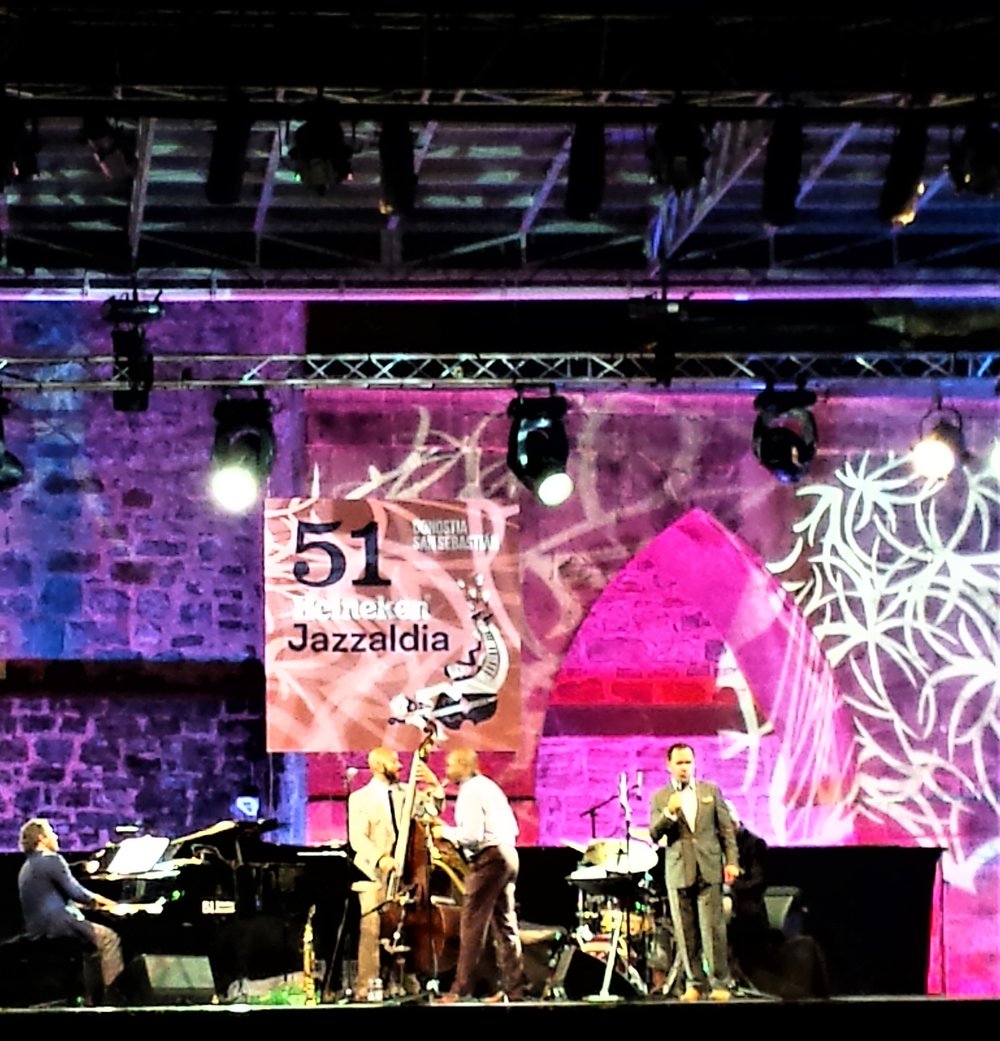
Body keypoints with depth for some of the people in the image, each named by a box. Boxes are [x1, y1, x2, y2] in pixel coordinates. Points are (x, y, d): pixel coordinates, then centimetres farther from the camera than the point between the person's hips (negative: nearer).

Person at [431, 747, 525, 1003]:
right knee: (505, 923, 10)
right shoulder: (488, 785, 17)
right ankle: (513, 988, 11)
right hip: (508, 854, 10)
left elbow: (472, 835, -19)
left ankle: (462, 989, -6)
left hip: (488, 858, -10)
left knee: (472, 924, -6)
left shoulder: (470, 792, -11)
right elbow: (513, 827, 18)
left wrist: (446, 831, -4)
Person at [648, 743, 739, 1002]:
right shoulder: (660, 798, 7)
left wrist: (732, 861, 1)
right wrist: (669, 813, -17)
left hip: (709, 869, 0)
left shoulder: (711, 791, 10)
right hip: (678, 872, 0)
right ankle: (694, 982, 9)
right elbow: (654, 835, -1)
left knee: (713, 928, -6)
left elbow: (727, 828, 9)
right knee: (686, 932, 0)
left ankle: (720, 983, -1)